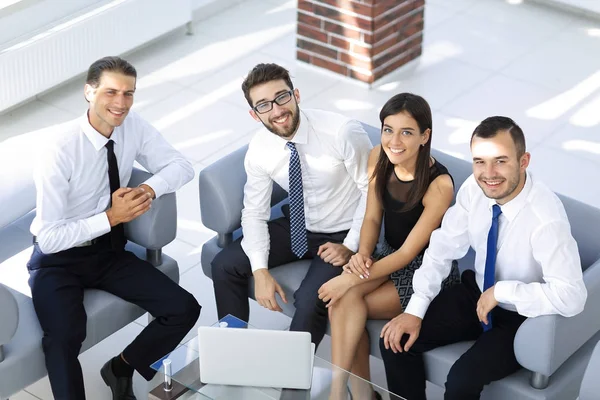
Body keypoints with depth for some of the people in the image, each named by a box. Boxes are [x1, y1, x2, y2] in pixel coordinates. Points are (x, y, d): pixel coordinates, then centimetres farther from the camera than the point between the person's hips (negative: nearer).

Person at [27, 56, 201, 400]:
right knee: (64, 339, -32)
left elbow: (182, 167, 1)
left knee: (184, 310, -9)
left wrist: (150, 188, -18)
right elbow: (49, 238, -22)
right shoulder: (61, 151, -24)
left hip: (110, 253, 6)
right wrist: (111, 217, -26)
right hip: (60, 259, -5)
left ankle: (121, 369, 13)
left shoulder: (134, 126, -7)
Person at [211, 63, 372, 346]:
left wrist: (351, 246, -19)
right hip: (296, 226, 5)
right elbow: (255, 213, -4)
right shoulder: (259, 150, -12)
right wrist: (260, 270, -17)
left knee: (310, 301, -27)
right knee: (224, 265, -5)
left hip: (342, 235, -5)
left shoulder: (343, 132, -26)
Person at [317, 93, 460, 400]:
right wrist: (362, 255, -18)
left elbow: (409, 252, -22)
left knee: (346, 299, -24)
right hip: (389, 257, 5)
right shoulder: (378, 158, -7)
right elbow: (372, 217, 3)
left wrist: (351, 280, -26)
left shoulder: (439, 185, -26)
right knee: (343, 298, -24)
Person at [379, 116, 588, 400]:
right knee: (395, 341, -5)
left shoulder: (545, 217, -32)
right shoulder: (474, 189, -13)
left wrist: (501, 292, -30)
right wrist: (415, 309, -10)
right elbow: (443, 248, -2)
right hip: (476, 293, 6)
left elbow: (571, 297, -37)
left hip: (522, 318, -6)